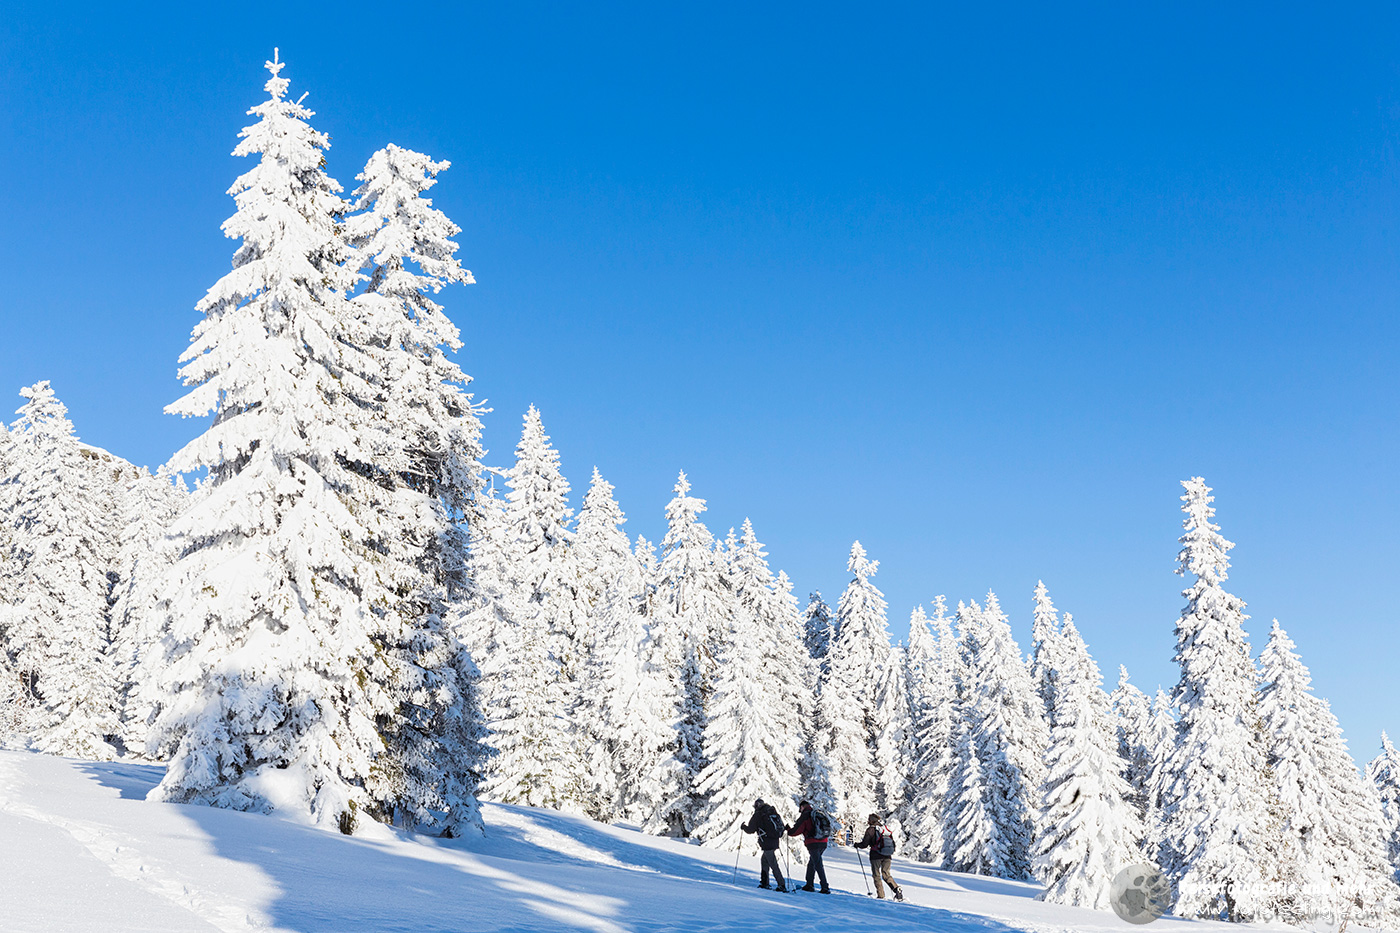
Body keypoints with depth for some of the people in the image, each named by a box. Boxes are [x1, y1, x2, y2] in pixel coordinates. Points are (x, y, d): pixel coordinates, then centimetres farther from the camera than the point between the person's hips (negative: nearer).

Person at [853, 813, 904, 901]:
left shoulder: (871, 829, -8)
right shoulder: (887, 828, 10)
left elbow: (864, 844, -8)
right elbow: (893, 843, 12)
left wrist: (857, 845, 11)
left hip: (876, 855, -5)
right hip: (887, 856, 5)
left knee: (876, 875, 7)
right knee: (886, 874, 13)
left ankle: (881, 895, 1)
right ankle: (896, 889, -8)